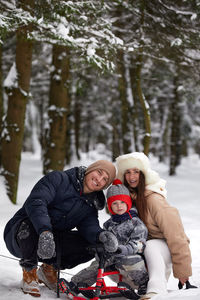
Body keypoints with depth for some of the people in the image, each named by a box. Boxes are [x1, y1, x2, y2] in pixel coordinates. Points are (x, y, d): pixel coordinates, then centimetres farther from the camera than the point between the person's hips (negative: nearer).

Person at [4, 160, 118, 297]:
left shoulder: (91, 204, 8)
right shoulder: (59, 179, -13)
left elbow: (89, 225, -10)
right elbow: (35, 201, -28)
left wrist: (100, 235, -35)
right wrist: (45, 231, -45)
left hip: (54, 240, 6)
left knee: (92, 245, -12)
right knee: (29, 227, -40)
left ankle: (49, 269, 8)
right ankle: (29, 272, -13)